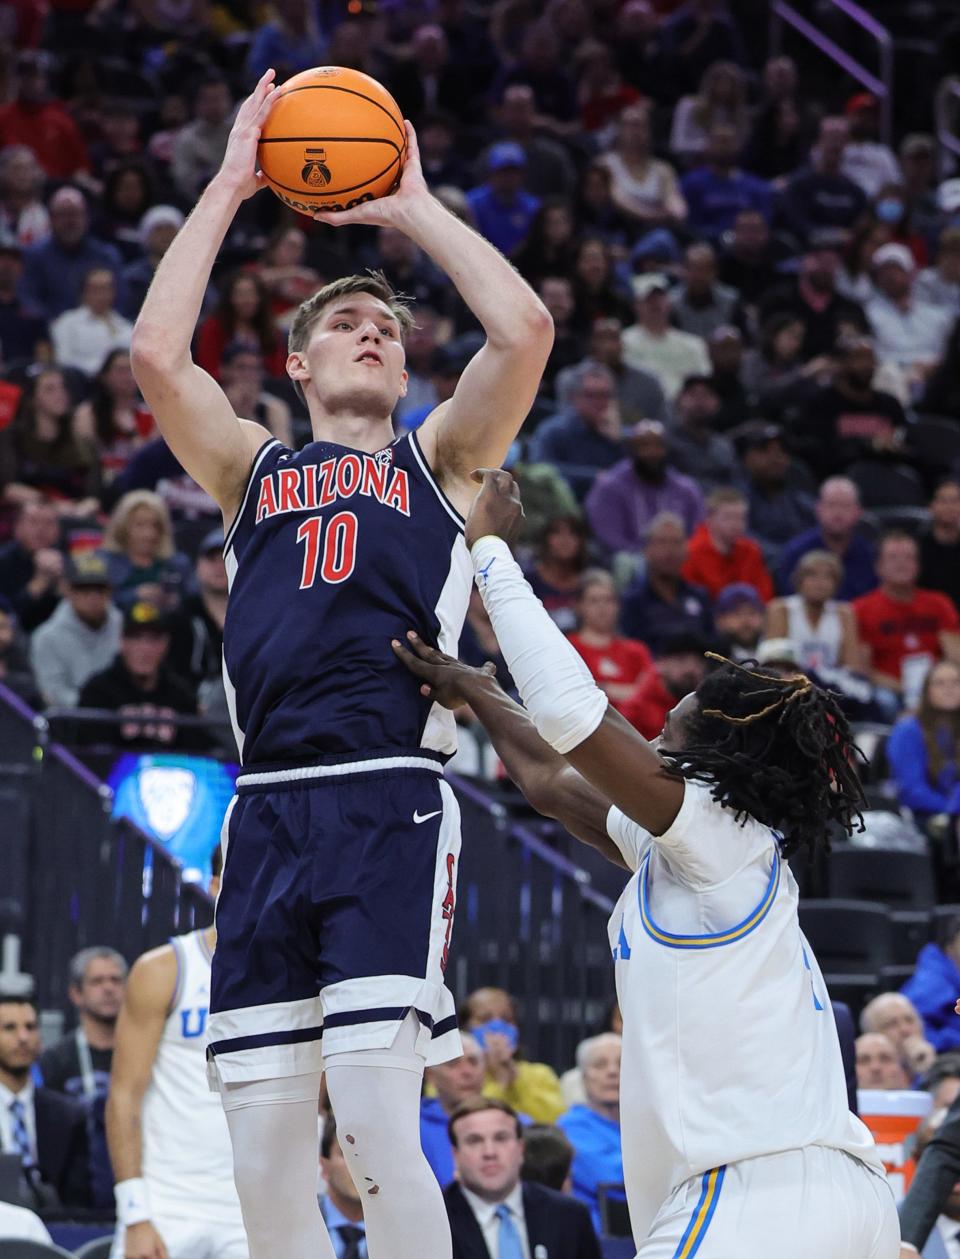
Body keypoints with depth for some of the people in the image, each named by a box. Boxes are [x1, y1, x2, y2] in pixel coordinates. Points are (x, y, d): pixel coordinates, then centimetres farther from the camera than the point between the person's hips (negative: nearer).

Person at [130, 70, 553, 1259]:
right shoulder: (251, 468, 21)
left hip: (390, 804, -3)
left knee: (378, 1132, -16)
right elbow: (156, 355, 5)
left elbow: (526, 332, 1)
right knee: (265, 1162, 0)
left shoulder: (438, 458, 17)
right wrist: (227, 189, 11)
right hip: (268, 808, 3)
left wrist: (414, 209, 12)